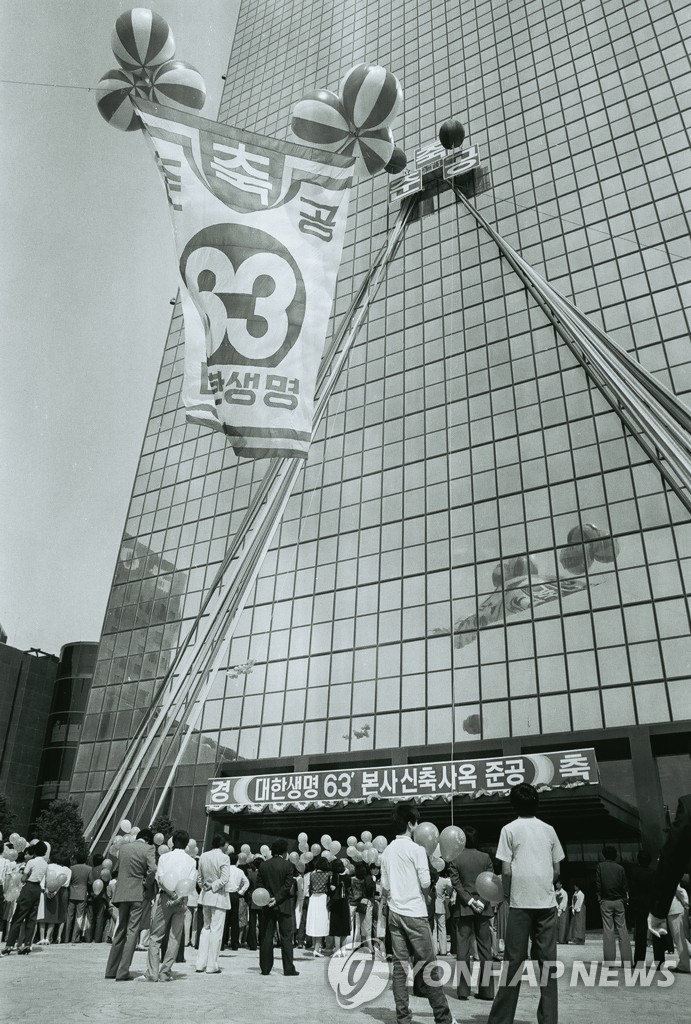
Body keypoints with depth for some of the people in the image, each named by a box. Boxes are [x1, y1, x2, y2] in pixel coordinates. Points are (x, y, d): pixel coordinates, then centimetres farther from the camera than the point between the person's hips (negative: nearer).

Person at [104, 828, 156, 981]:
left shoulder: (123, 847, 9)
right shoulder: (148, 849, -6)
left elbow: (118, 867, 13)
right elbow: (153, 869, -16)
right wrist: (146, 882, -1)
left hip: (122, 893, 5)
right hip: (138, 894, -5)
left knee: (120, 931, 17)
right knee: (132, 932, 1)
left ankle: (111, 970, 22)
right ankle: (123, 972, 0)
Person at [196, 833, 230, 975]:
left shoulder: (203, 856, 3)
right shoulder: (224, 857, -13)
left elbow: (199, 878, 9)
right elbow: (224, 879, -18)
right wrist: (212, 886, -7)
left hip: (206, 896, 6)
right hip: (219, 896, -6)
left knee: (206, 928, 17)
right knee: (216, 930, 2)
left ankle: (200, 964, 17)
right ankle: (212, 966, 6)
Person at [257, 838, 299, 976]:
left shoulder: (263, 865, 4)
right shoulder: (287, 865, -8)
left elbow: (260, 885, 1)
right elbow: (288, 885, -13)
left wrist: (268, 898, -3)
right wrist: (277, 898, -11)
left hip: (267, 906, 3)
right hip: (283, 905, -3)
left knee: (266, 937, 10)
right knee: (286, 937, 4)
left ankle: (265, 968, 12)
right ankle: (288, 969, 5)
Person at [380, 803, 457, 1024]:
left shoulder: (387, 851, 7)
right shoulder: (416, 849, -11)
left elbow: (384, 887, 8)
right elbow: (425, 883, -13)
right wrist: (423, 895, 7)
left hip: (394, 913, 6)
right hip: (415, 913, -5)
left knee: (399, 966, 8)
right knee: (428, 966, 2)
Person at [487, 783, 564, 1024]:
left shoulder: (510, 829, -1)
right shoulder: (549, 829, 9)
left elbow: (506, 871, -6)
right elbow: (557, 871, 10)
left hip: (521, 902, -3)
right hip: (547, 902, 3)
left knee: (514, 961, 2)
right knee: (548, 961, 8)